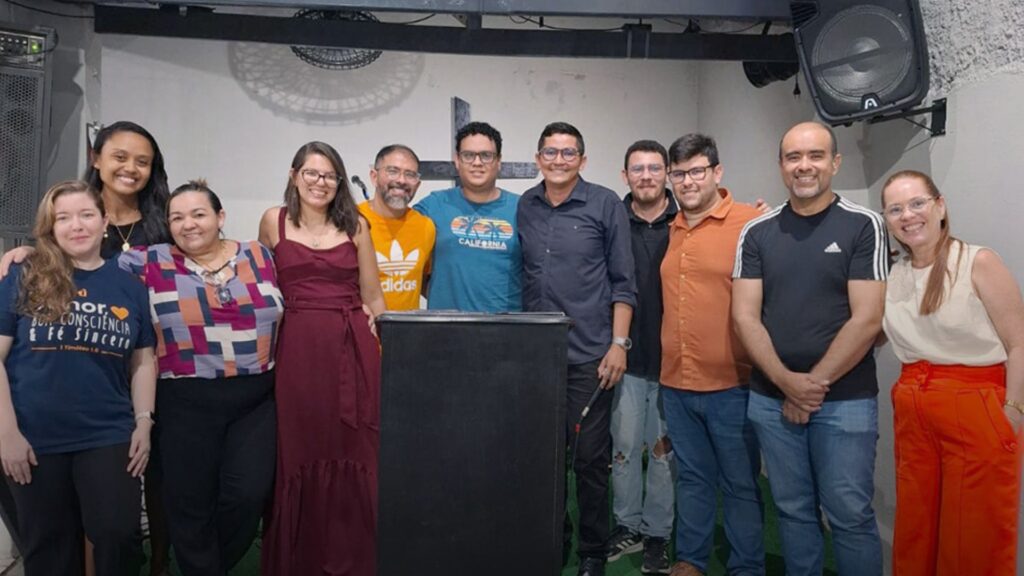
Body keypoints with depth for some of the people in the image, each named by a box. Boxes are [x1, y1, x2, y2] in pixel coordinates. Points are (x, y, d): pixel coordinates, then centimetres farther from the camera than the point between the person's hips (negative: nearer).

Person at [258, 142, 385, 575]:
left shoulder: (356, 225, 9)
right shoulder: (274, 221, 7)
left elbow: (373, 296, 12)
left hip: (352, 349, 1)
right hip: (297, 349, 0)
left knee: (353, 453, 4)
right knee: (298, 454, 5)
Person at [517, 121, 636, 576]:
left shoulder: (605, 205, -2)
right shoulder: (524, 207, 8)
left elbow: (622, 281, -2)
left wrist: (618, 343, -8)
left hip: (588, 354, -3)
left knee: (590, 458, 2)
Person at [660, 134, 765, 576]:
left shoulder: (750, 224, -8)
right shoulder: (671, 231, 10)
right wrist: (668, 367, 14)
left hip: (730, 384, -5)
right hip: (676, 383, 5)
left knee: (739, 484, 9)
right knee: (691, 478, 18)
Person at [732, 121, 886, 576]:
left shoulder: (863, 226, -3)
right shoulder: (756, 232, 5)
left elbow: (866, 320, -10)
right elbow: (745, 317, -1)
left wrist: (814, 384, -11)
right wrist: (787, 382, -11)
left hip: (845, 400, -3)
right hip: (771, 399, 3)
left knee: (850, 516, 4)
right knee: (793, 511, 14)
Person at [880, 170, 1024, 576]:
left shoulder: (979, 262, -8)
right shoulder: (892, 276, 7)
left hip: (976, 412, -5)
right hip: (912, 415, 5)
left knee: (975, 542, 6)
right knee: (915, 532, 14)